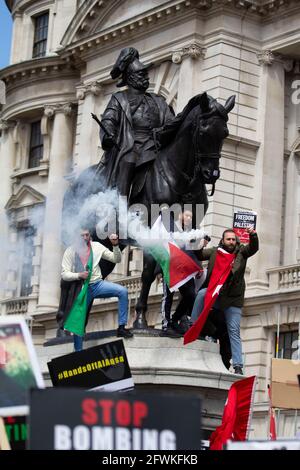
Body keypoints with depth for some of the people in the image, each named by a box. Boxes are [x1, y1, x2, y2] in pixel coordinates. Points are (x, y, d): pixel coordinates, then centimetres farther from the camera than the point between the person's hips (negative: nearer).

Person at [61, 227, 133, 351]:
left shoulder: (96, 246, 2)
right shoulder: (70, 251, -5)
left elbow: (116, 259, 4)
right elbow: (64, 274, -7)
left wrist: (115, 245, -12)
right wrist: (79, 275, -23)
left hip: (98, 284, 2)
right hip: (82, 289, -2)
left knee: (123, 291, -21)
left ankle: (121, 328, -15)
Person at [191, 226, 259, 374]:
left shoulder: (241, 251, 4)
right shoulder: (215, 251, 7)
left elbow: (253, 248, -12)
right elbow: (198, 255, 10)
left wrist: (253, 235, -32)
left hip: (233, 298, 0)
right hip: (214, 294, 1)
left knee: (234, 332, -2)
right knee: (202, 293, -32)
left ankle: (238, 366, -2)